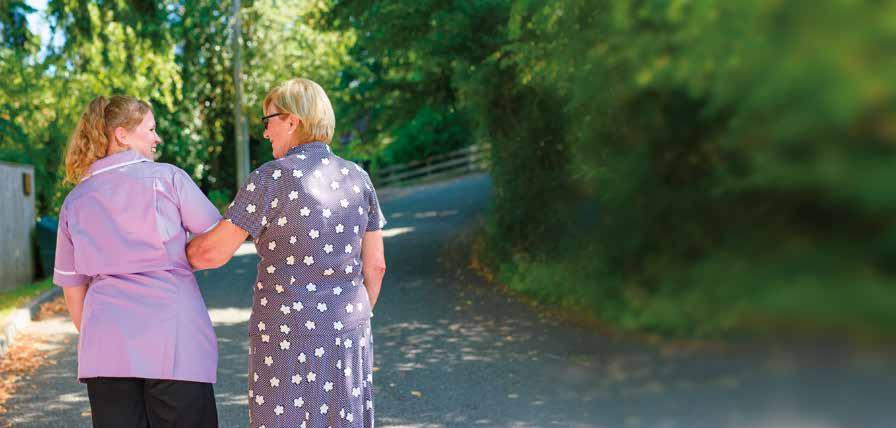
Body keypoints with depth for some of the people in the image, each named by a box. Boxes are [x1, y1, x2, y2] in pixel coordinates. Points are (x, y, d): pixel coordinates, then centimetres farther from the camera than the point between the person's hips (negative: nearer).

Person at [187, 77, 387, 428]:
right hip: (346, 337, 5)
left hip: (287, 337, -5)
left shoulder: (272, 178, -13)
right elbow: (375, 264, 5)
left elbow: (213, 252, -13)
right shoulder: (357, 178, 3)